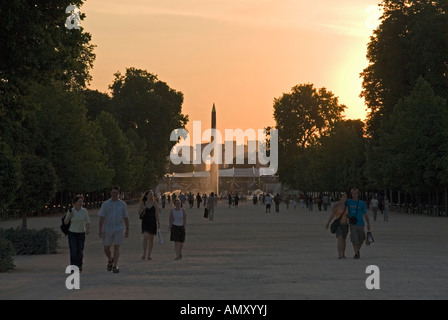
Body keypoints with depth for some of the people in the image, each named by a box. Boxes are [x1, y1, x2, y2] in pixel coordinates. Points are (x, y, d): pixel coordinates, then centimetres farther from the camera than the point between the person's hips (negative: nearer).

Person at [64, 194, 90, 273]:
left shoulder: (84, 211, -4)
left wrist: (88, 229, -25)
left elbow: (88, 222, -7)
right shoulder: (70, 211, -5)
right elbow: (65, 222, -2)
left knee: (80, 252, 7)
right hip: (72, 233, -1)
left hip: (81, 233, 1)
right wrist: (70, 216, -20)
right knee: (73, 251, -13)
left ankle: (79, 266, 31)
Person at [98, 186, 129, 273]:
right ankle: (110, 260, 34)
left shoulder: (122, 204, 5)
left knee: (117, 247, -8)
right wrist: (100, 230, -7)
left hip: (119, 229, -1)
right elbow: (102, 218, -1)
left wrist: (127, 230, 6)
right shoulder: (105, 204, 2)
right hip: (107, 229, 1)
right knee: (106, 249, 5)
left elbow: (125, 218, 9)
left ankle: (115, 266, -6)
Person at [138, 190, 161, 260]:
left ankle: (149, 255, 14)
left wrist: (158, 223, -4)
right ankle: (144, 254, -17)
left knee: (151, 239, 5)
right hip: (145, 222, -1)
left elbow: (156, 215, 5)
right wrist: (143, 209, -13)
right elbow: (139, 213, 7)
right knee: (145, 237, -19)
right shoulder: (142, 203, 2)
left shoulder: (154, 204, 4)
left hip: (152, 223, 1)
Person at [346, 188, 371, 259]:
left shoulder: (362, 203, 2)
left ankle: (358, 251, 36)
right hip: (352, 225, -1)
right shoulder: (348, 202, 2)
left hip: (360, 224, 1)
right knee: (354, 240, -12)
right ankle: (356, 254, -4)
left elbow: (365, 214, 6)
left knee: (361, 240, 11)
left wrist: (368, 224, 4)